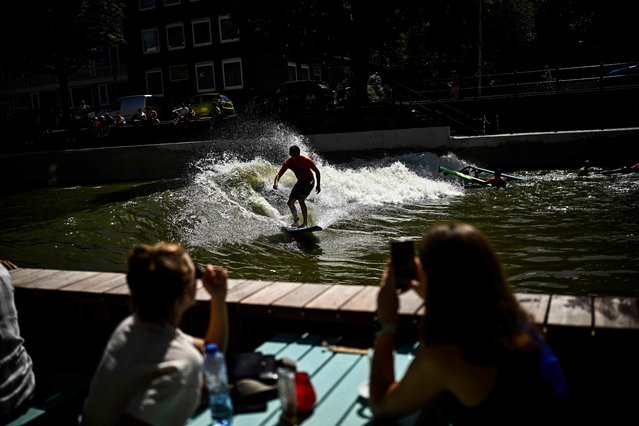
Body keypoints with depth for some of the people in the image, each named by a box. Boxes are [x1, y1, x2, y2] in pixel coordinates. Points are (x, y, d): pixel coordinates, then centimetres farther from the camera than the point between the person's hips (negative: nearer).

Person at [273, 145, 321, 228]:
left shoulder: (306, 161, -23)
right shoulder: (288, 163, -13)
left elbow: (317, 171, -9)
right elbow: (279, 174, -16)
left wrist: (318, 185, -8)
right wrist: (276, 183, -37)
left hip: (309, 181, -6)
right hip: (300, 182, 6)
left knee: (300, 199, -27)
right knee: (290, 202, 4)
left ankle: (305, 222, -23)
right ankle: (296, 220, 26)